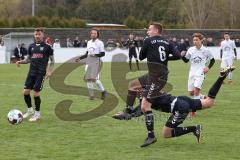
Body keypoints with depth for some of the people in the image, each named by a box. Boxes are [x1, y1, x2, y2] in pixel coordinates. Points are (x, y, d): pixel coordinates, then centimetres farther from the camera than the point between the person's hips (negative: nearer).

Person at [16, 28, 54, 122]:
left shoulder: (47, 47, -1)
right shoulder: (31, 46, 11)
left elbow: (52, 60, 3)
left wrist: (49, 71, -8)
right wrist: (21, 62, -1)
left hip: (41, 73, -5)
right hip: (31, 72, 5)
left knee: (36, 93, -8)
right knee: (26, 91, -1)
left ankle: (37, 114, 7)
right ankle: (30, 110, 20)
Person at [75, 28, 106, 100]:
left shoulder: (100, 43, -2)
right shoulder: (89, 42, 17)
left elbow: (103, 53, -6)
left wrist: (95, 55, -20)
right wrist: (80, 58, 17)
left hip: (96, 62, -6)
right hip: (88, 62, 6)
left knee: (94, 78, -16)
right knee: (88, 78, 1)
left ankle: (103, 91, 2)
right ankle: (91, 95, 8)